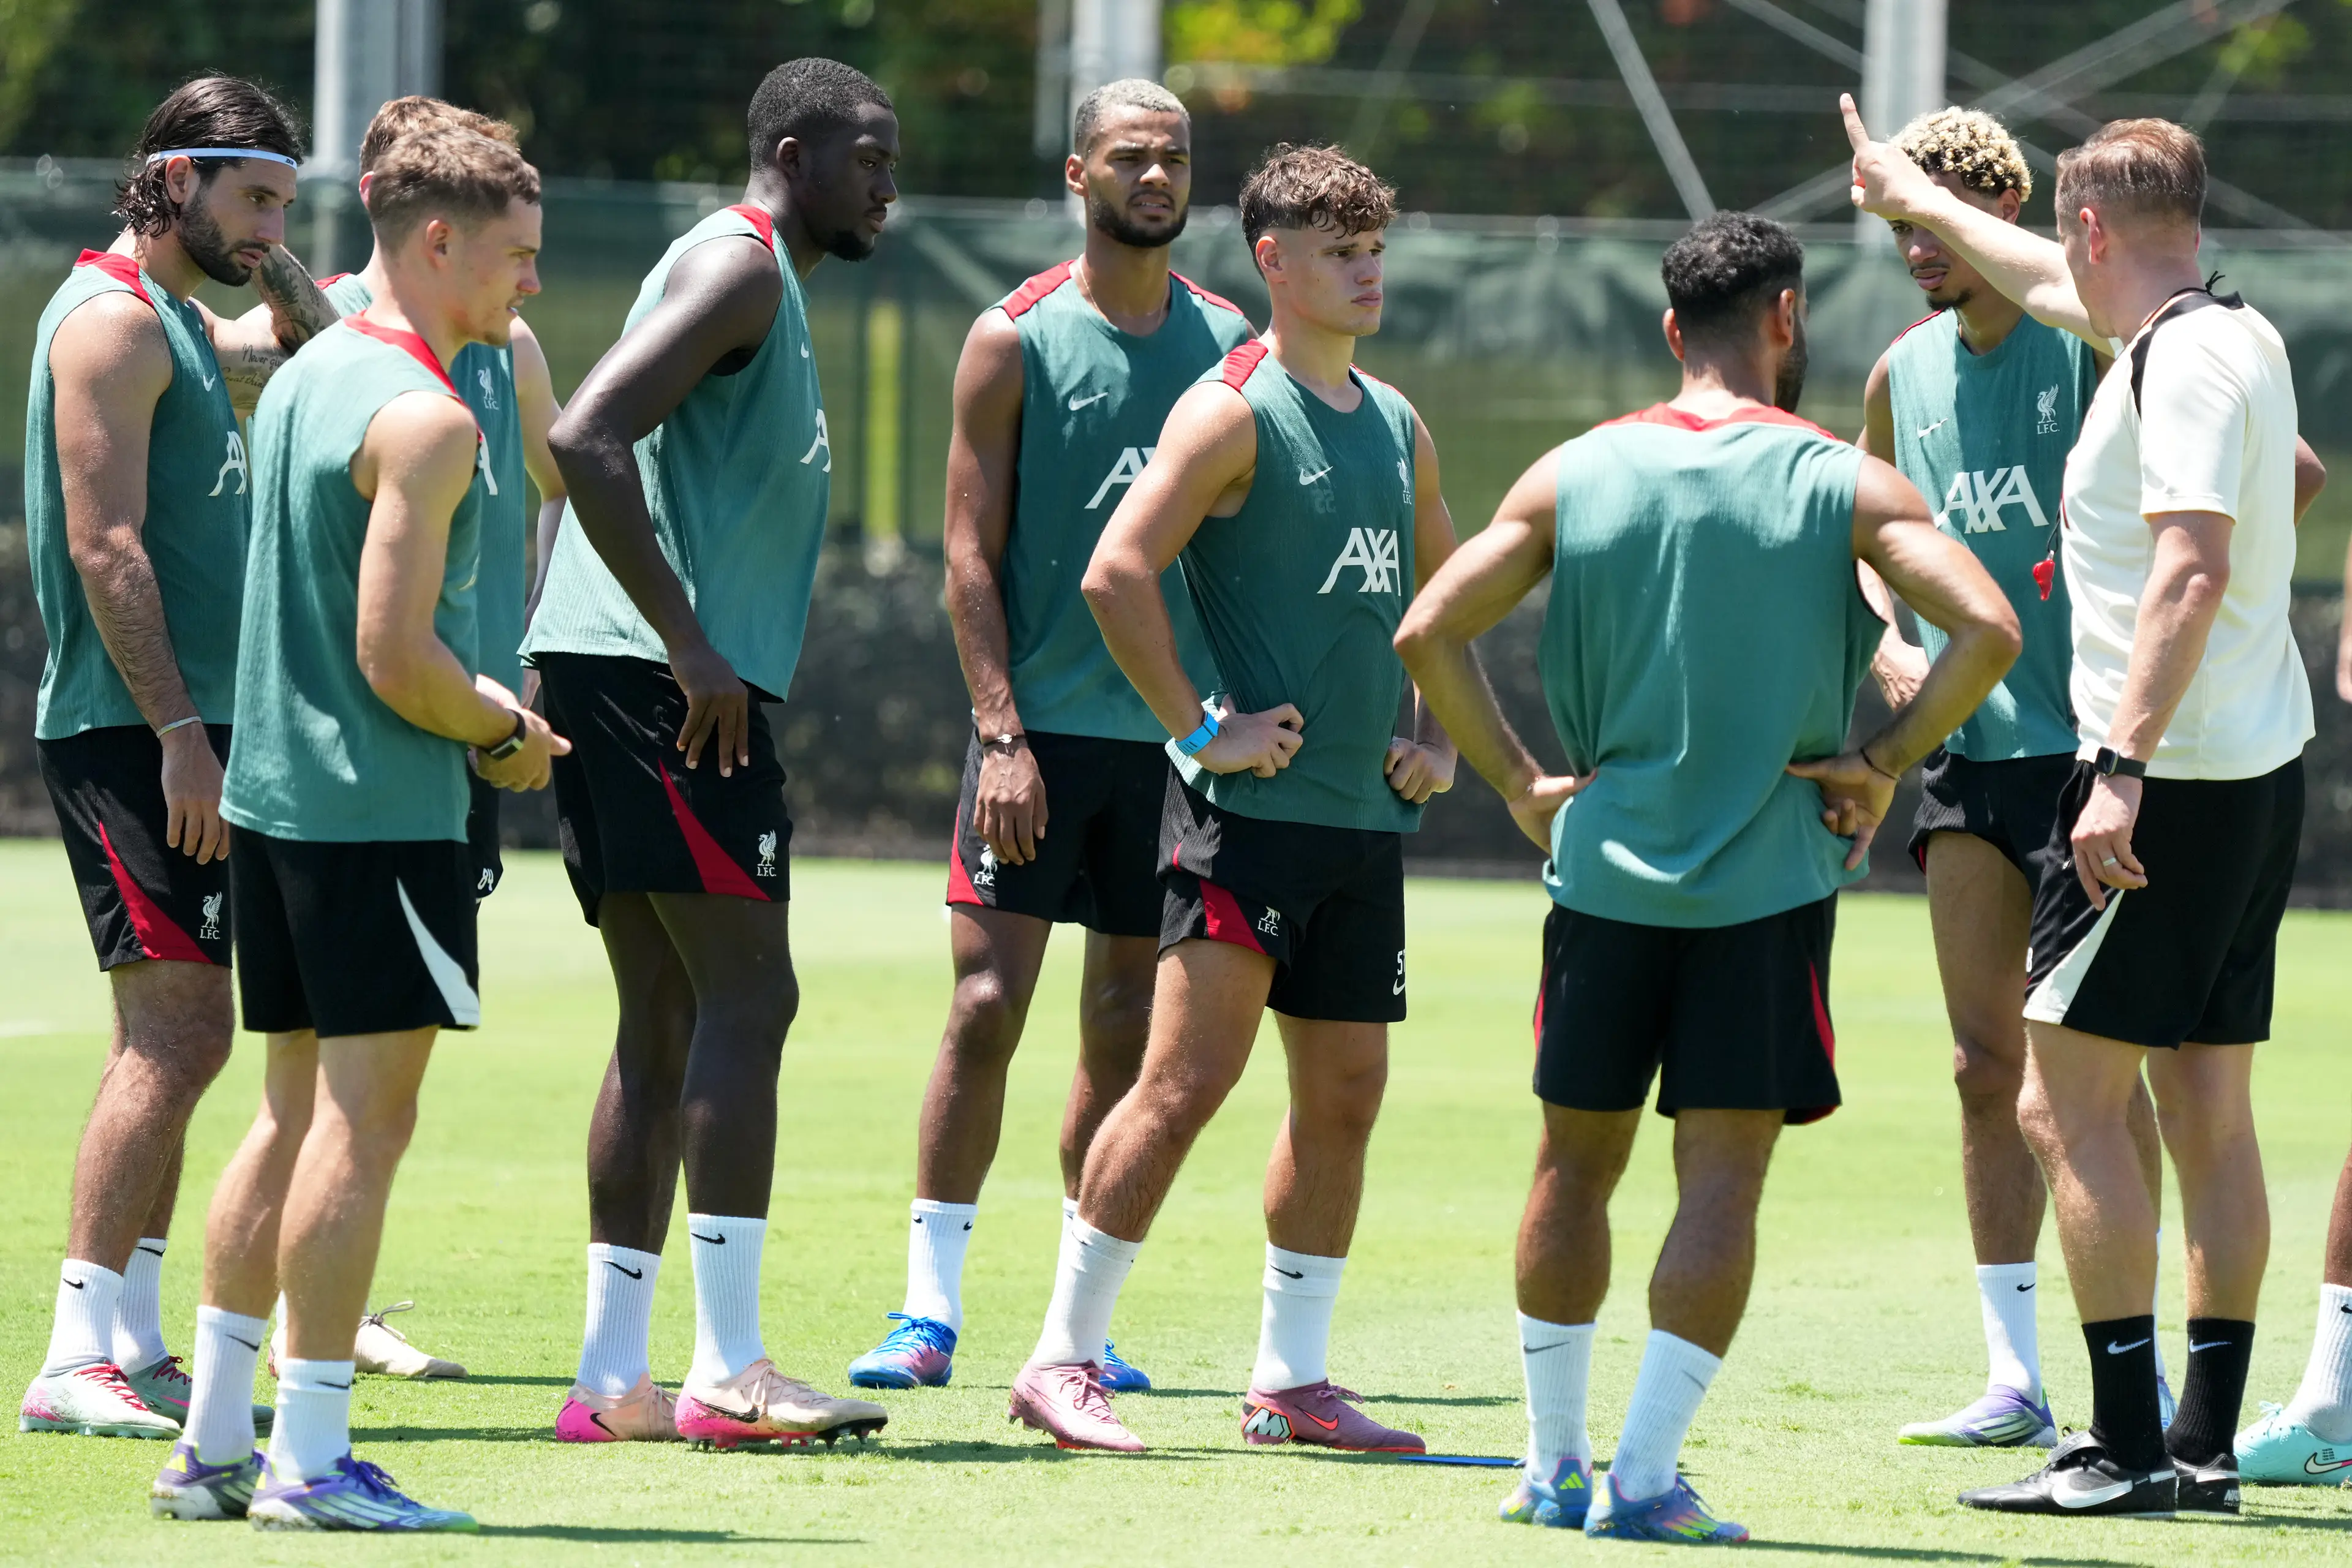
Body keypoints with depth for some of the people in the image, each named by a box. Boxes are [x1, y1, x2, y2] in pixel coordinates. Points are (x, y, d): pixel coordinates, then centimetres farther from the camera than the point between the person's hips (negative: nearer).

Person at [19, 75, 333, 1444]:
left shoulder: (180, 321, 18)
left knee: (174, 1037, 10)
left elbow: (304, 346, 39)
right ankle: (79, 1361, -16)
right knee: (177, 1032, -14)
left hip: (183, 733, 10)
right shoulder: (112, 318, -11)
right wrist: (180, 729, -22)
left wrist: (269, 258, 18)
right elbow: (105, 545, -19)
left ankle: (134, 1348, 14)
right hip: (134, 731, -10)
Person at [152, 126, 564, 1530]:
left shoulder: (304, 378, 14)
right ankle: (311, 1457, -6)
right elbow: (397, 657, -21)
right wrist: (508, 731, -4)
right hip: (382, 810, -9)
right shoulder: (424, 418, -16)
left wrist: (478, 722, 19)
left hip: (274, 787, 9)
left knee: (298, 1110, 14)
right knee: (363, 1116, -6)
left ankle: (215, 1442, 15)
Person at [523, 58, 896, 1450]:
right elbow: (586, 440, -21)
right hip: (655, 677, -11)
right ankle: (729, 1371, -16)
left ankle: (614, 1376, 10)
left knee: (667, 1023, 10)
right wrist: (689, 646, -23)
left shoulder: (767, 288, 24)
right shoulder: (738, 267, -8)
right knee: (748, 993, -12)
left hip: (646, 675, 11)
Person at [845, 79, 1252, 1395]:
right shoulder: (1017, 340, -1)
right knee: (988, 1006, -8)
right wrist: (1002, 731, -12)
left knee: (1130, 1026, 5)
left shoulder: (1229, 344, 8)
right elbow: (971, 551, -3)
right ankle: (932, 1309, -3)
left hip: (1177, 734, 3)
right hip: (1045, 727, -3)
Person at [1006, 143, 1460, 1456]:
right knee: (1191, 1073, -12)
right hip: (1250, 805, -8)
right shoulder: (1235, 411, -7)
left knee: (1345, 1090, 8)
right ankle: (1065, 1358, -8)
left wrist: (1438, 739, 18)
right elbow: (1118, 573, -16)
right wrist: (1203, 729, -15)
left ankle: (1292, 1379, 15)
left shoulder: (1397, 426, 16)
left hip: (1368, 810, 8)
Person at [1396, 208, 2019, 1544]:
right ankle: (1643, 1477, -8)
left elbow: (1429, 631, 0)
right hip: (1771, 877, -3)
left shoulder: (1576, 475, 3)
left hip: (1606, 868, 3)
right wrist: (1884, 765, -5)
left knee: (1577, 1160, 15)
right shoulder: (1842, 484, -4)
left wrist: (1523, 784, 7)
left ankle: (1555, 1465, 19)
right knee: (1722, 1177, 0)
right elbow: (1988, 628, -16)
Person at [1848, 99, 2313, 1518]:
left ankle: (2129, 1443, -10)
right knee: (2208, 1117, 10)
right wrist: (1922, 202, 47)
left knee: (2069, 1103, -7)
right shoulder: (2241, 337, 14)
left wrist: (2126, 768, -29)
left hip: (2175, 780, -10)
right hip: (2262, 768, 10)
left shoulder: (2186, 362, -15)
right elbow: (2063, 289, 33)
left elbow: (2193, 566, -26)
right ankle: (2207, 1444, 12)